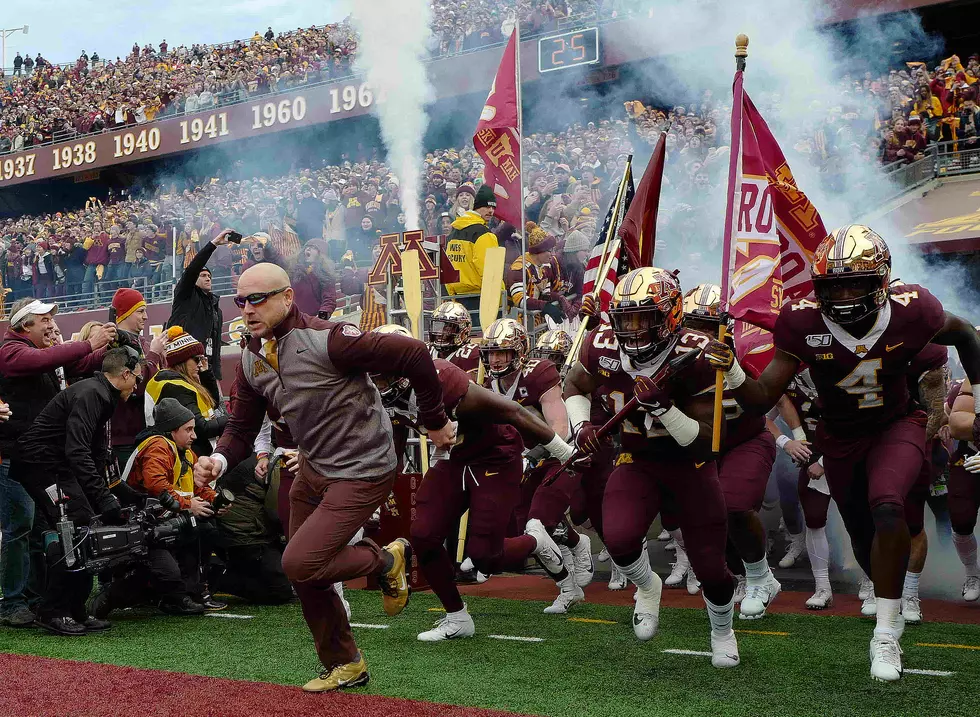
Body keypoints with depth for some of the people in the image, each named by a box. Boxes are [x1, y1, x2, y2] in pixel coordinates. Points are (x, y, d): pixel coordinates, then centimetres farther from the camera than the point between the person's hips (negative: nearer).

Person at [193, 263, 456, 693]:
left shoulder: (326, 340, -24)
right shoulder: (251, 360, 1)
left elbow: (413, 355, -23)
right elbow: (242, 429, 7)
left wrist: (435, 422, -12)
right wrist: (218, 462, -16)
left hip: (362, 472, -8)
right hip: (313, 470, 8)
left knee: (300, 564, -17)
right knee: (304, 578, 14)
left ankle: (386, 560, 10)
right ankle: (345, 666, 35)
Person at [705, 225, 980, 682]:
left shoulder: (911, 313, -24)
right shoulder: (803, 323, -24)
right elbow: (762, 399, -23)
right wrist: (731, 373, -43)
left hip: (896, 426, -2)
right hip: (840, 439, 2)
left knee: (886, 508, -30)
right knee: (866, 545, 13)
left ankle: (886, 636, -16)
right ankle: (892, 601, 50)